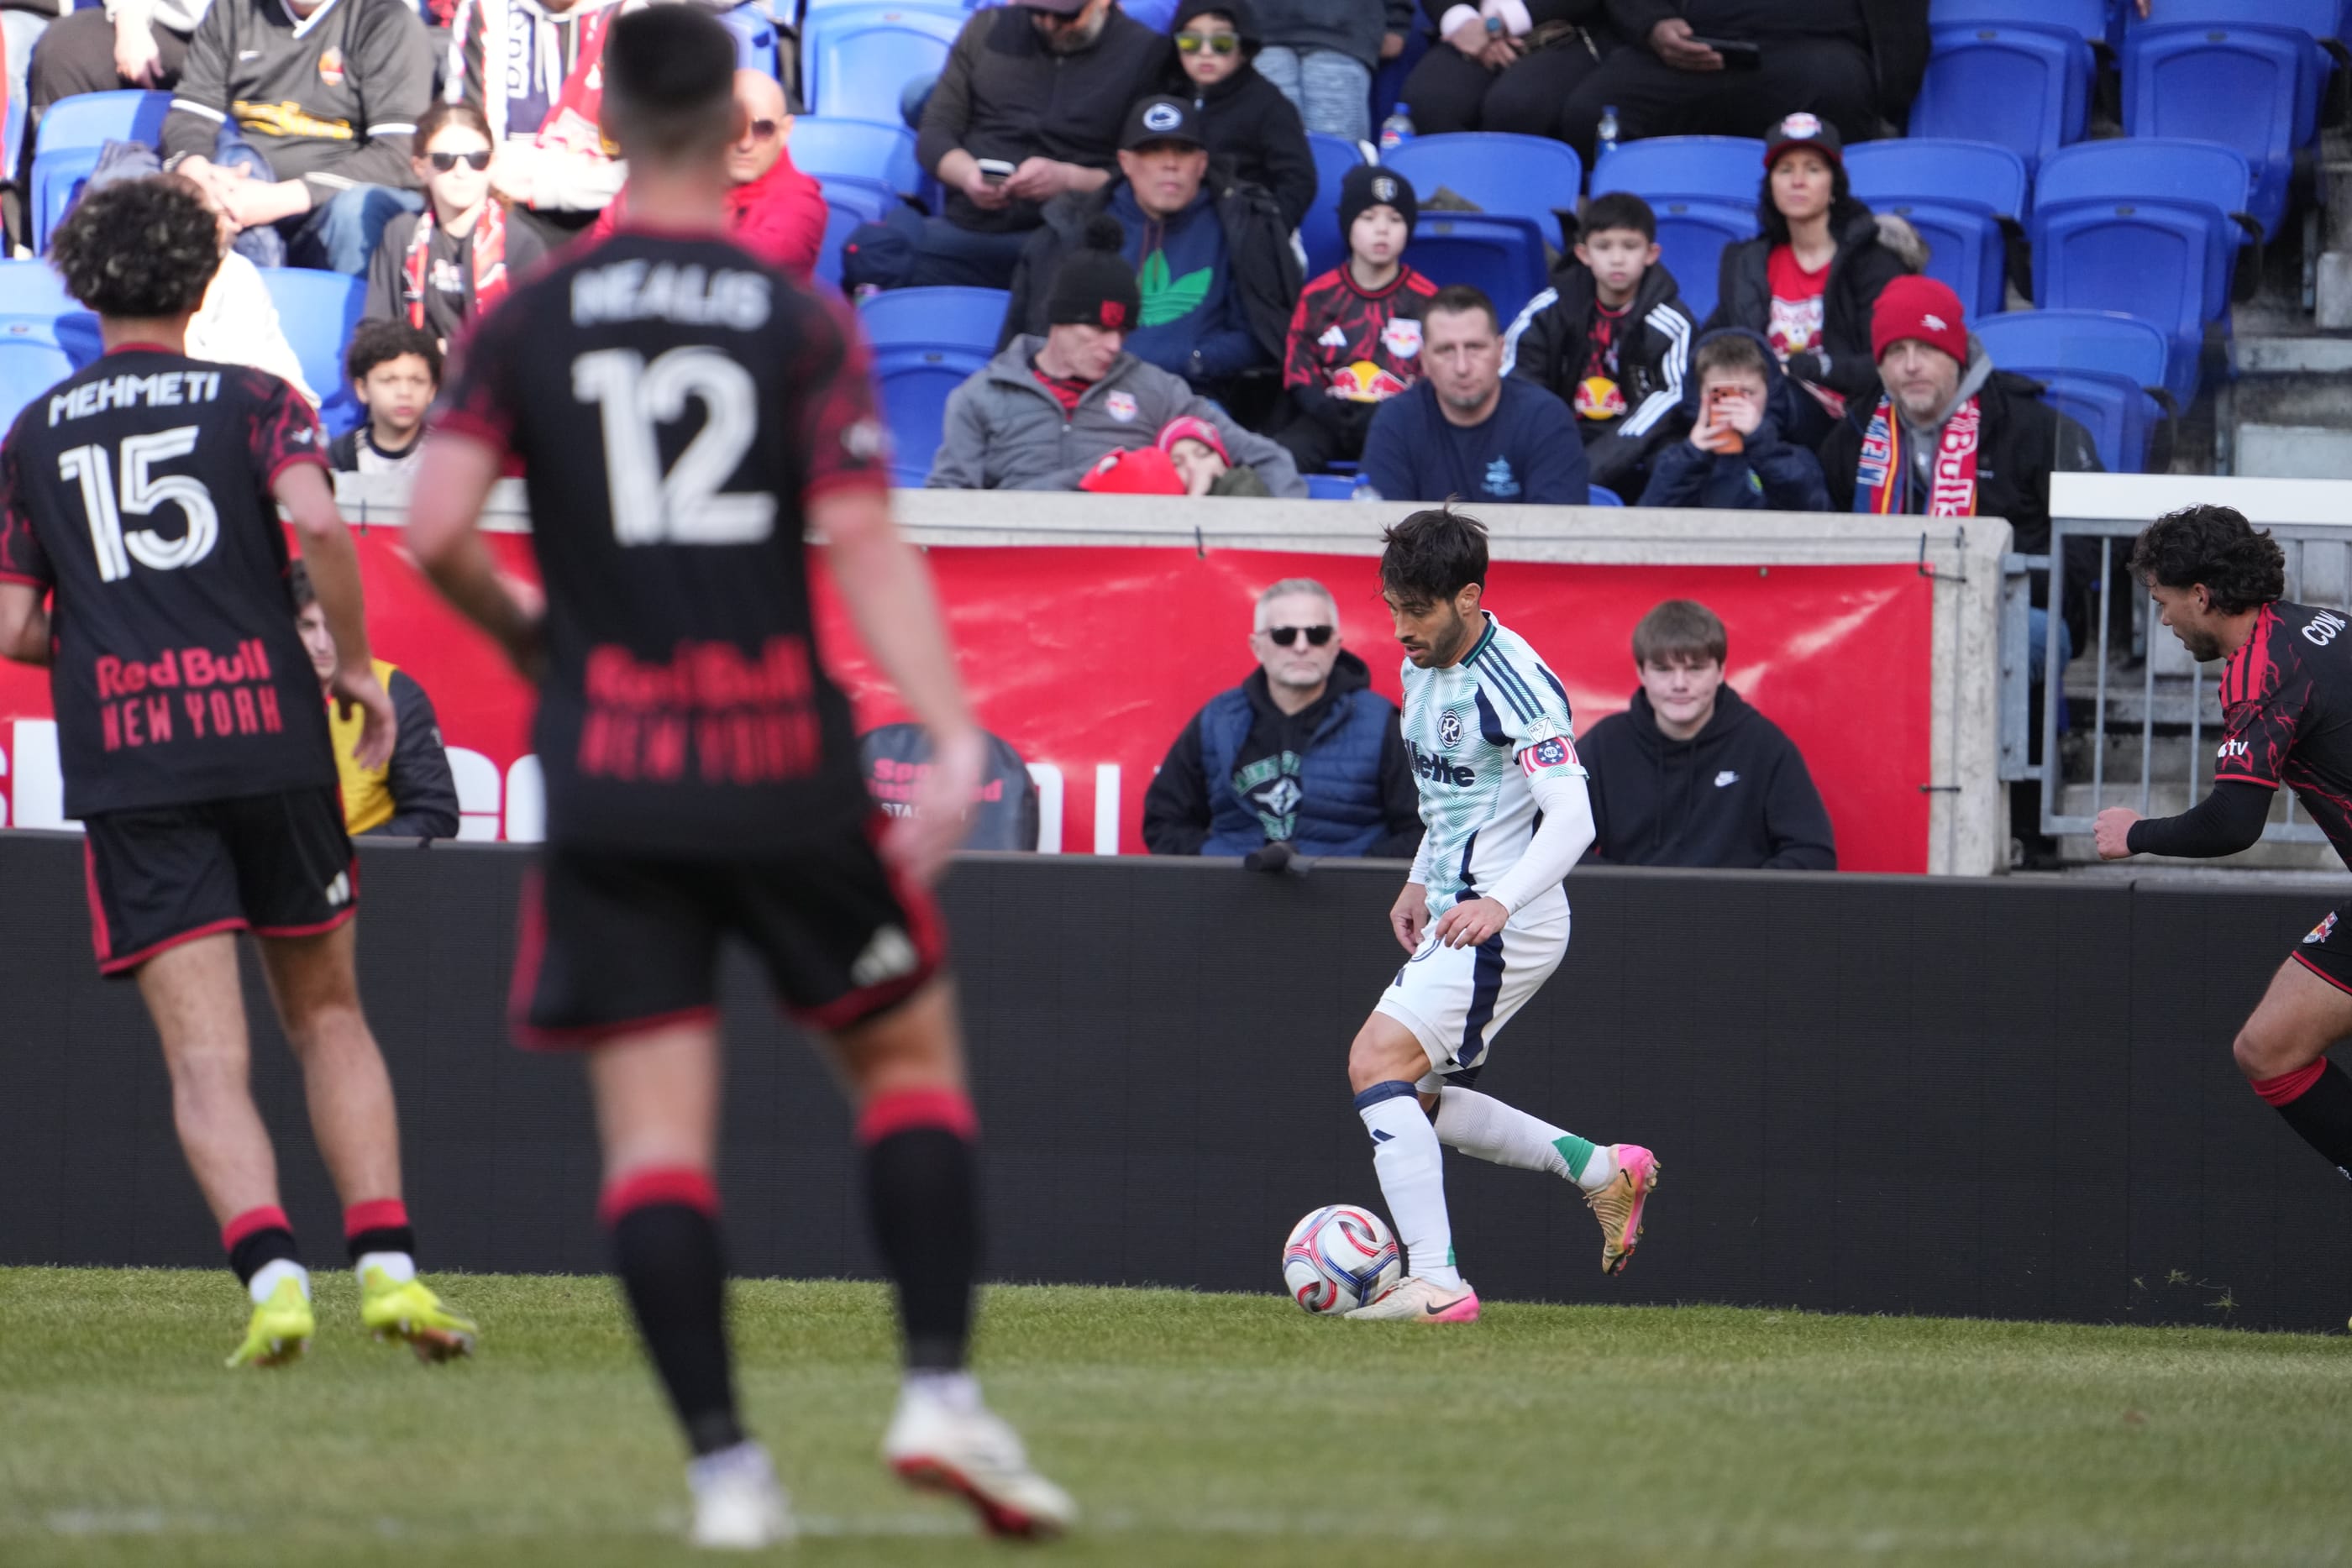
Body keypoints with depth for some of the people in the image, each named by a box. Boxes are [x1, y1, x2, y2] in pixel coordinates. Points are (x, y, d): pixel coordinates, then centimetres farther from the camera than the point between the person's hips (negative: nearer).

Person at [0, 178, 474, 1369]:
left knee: (206, 1056, -4)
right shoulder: (252, 401, 6)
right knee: (328, 1018, 14)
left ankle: (269, 1270, -24)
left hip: (124, 767, 0)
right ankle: (385, 1262, 2)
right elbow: (317, 520, -14)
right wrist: (355, 664, -1)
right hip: (268, 735, 0)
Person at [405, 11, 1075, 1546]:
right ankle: (941, 1389, 3)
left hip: (606, 776, 1)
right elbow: (867, 545, -10)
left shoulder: (529, 322, 3)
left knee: (656, 1124, 2)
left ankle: (723, 1461, -4)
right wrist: (953, 741, -15)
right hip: (783, 766, -1)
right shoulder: (804, 323, -1)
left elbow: (437, 528, -4)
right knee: (910, 1049, 15)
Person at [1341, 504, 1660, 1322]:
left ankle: (1435, 1283, -22)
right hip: (1456, 913, 10)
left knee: (1378, 1061, -20)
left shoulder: (1514, 684, -20)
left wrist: (1499, 903, -40)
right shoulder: (1423, 668, 9)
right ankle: (1605, 1171, 19)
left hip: (1505, 925, -10)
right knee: (1413, 1100, 12)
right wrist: (1420, 882, 18)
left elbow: (1572, 818, -28)